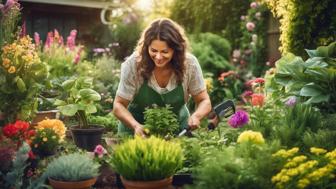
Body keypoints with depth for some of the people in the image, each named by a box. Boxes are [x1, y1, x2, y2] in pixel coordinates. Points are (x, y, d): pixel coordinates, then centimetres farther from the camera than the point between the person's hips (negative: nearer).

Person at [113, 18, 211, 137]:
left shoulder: (189, 64, -18)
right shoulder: (133, 64, -21)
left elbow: (204, 101, -8)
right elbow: (119, 105, -13)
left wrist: (196, 116, -30)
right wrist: (136, 126, -31)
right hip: (138, 127, -1)